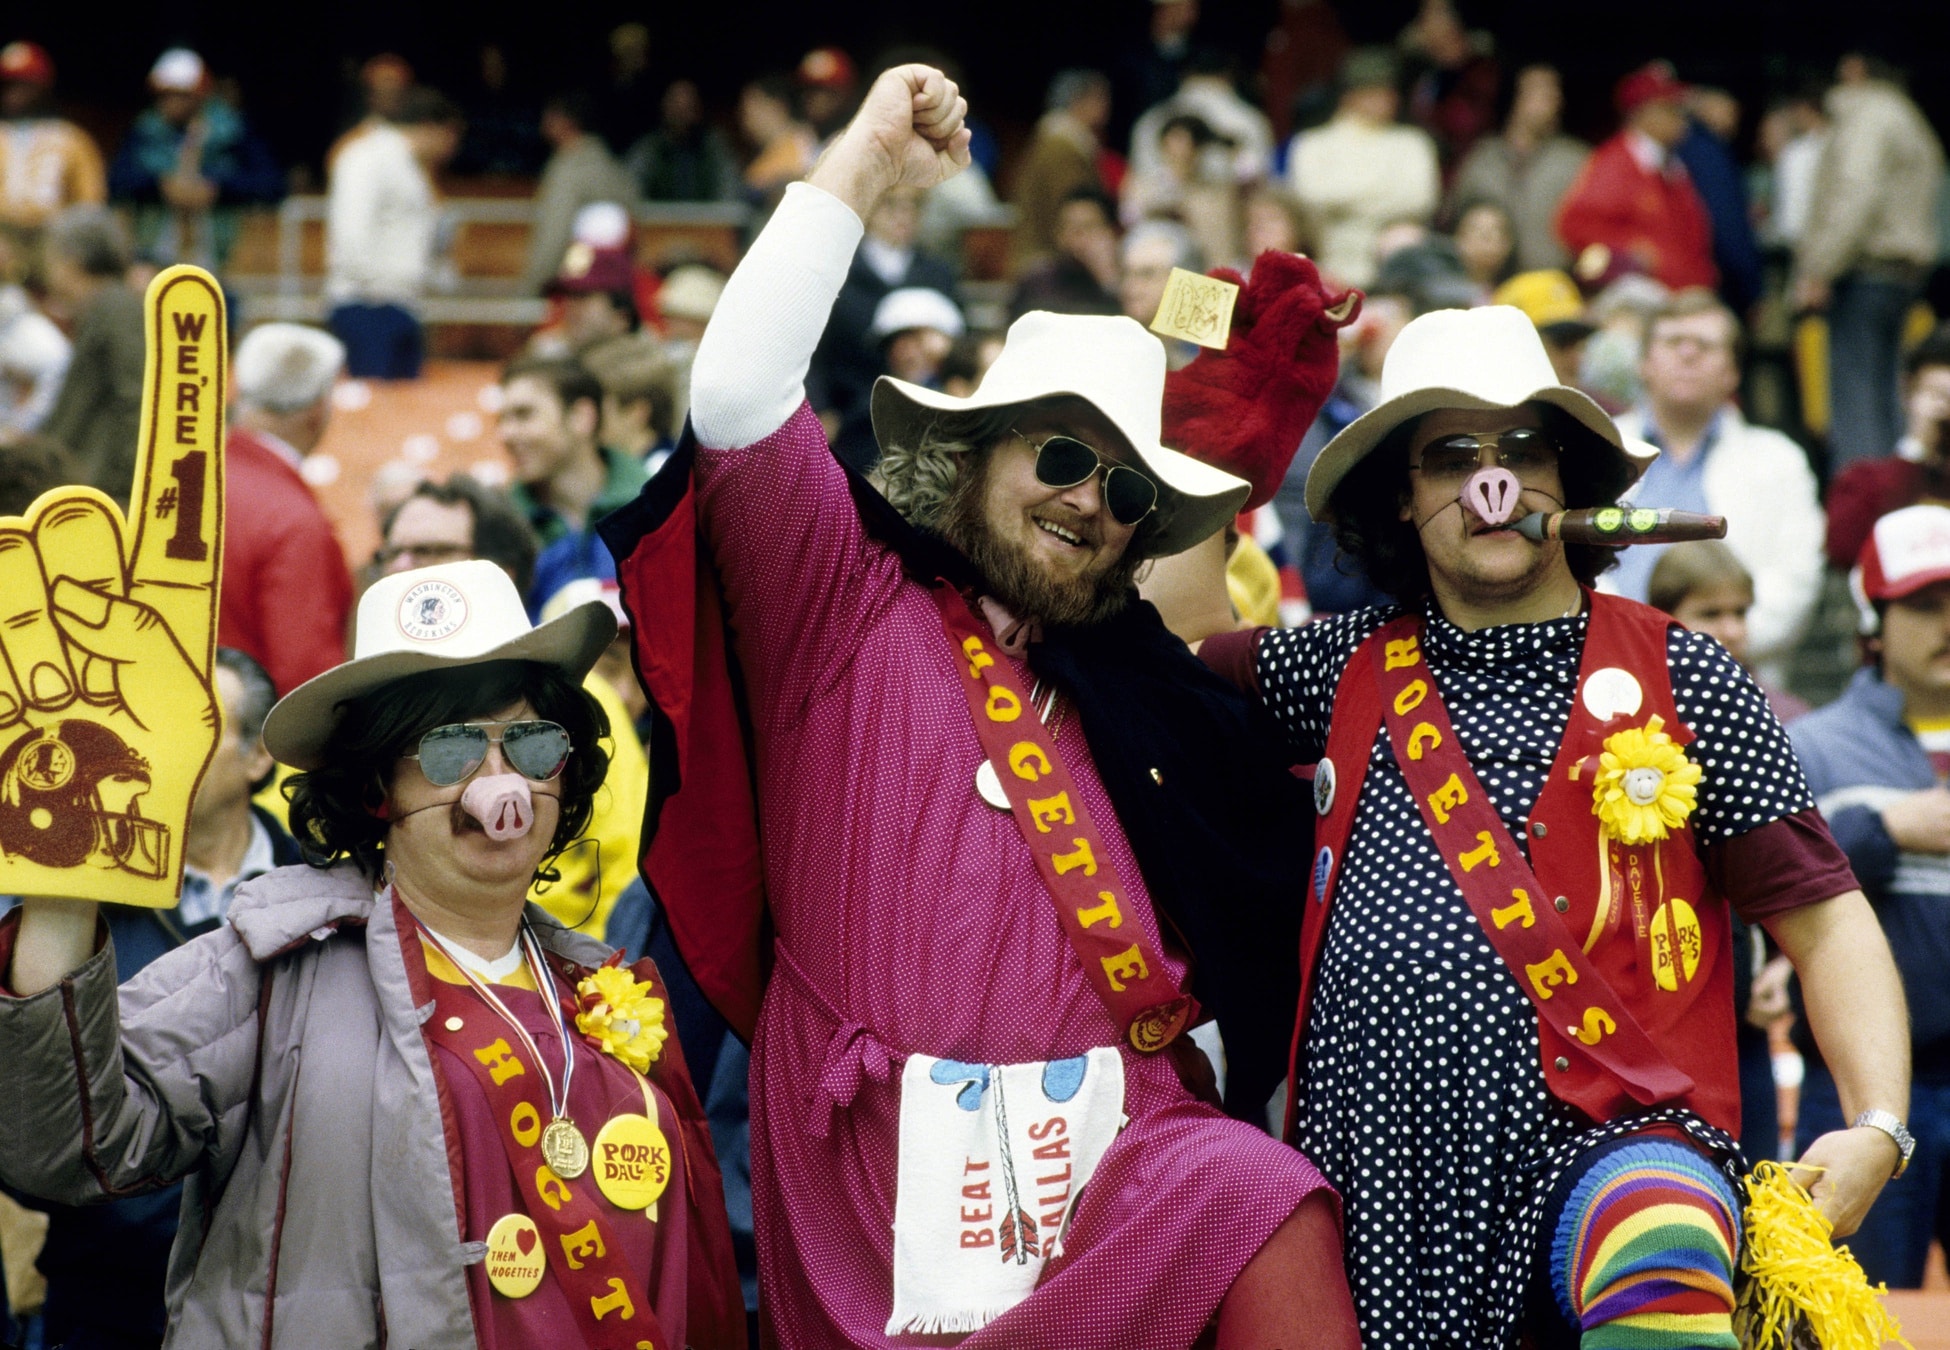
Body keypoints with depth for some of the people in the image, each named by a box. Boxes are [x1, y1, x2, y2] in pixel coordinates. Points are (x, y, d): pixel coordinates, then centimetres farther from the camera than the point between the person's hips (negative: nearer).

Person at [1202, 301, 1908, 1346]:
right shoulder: (1347, 670, 14)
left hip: (1607, 1142, -4)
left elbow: (1822, 917, 5)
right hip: (1379, 1178, 4)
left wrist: (1877, 1128, -9)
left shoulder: (1677, 678, 5)